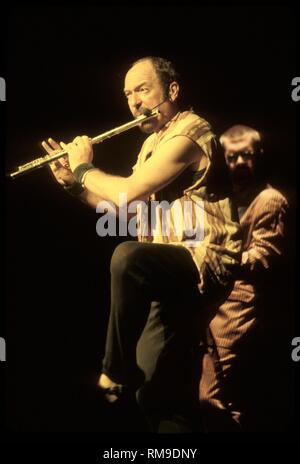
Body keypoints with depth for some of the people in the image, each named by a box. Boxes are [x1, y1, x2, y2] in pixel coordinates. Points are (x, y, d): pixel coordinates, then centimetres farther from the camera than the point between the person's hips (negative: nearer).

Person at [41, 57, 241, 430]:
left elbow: (128, 192, -23)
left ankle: (117, 376, -16)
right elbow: (122, 207, 17)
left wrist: (84, 168, -5)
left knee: (127, 256, -33)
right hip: (171, 265, 9)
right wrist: (72, 183, 6)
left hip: (207, 262, -9)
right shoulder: (152, 142, 16)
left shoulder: (190, 129, -13)